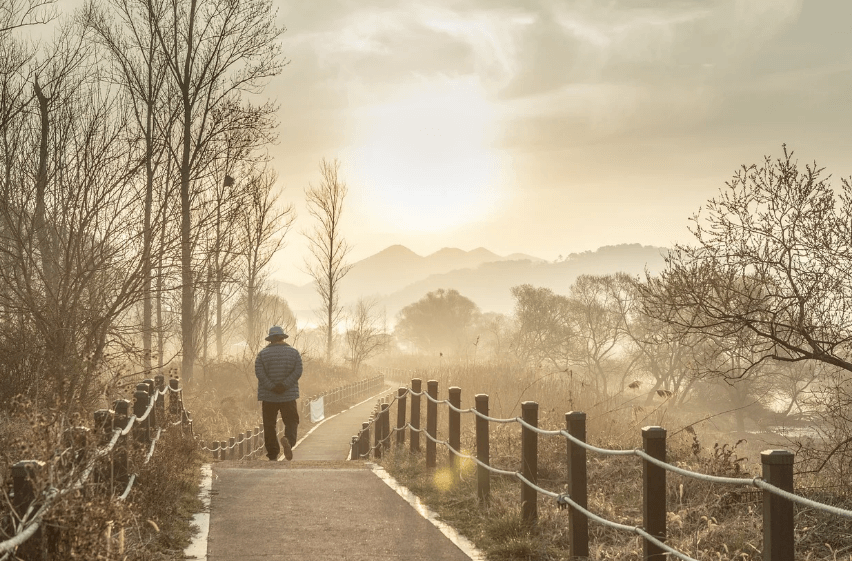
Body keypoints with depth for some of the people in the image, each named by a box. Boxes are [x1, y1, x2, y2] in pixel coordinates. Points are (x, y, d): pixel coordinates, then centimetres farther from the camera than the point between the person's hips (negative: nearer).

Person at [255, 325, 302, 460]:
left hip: (268, 396, 0)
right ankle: (288, 439, -27)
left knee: (269, 425, 7)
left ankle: (272, 455, 5)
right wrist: (284, 385, -12)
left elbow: (259, 373, -10)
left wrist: (272, 387, -13)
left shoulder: (263, 353, 2)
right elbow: (298, 372, -6)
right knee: (291, 421, 4)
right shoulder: (294, 353, 5)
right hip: (288, 396, 0)